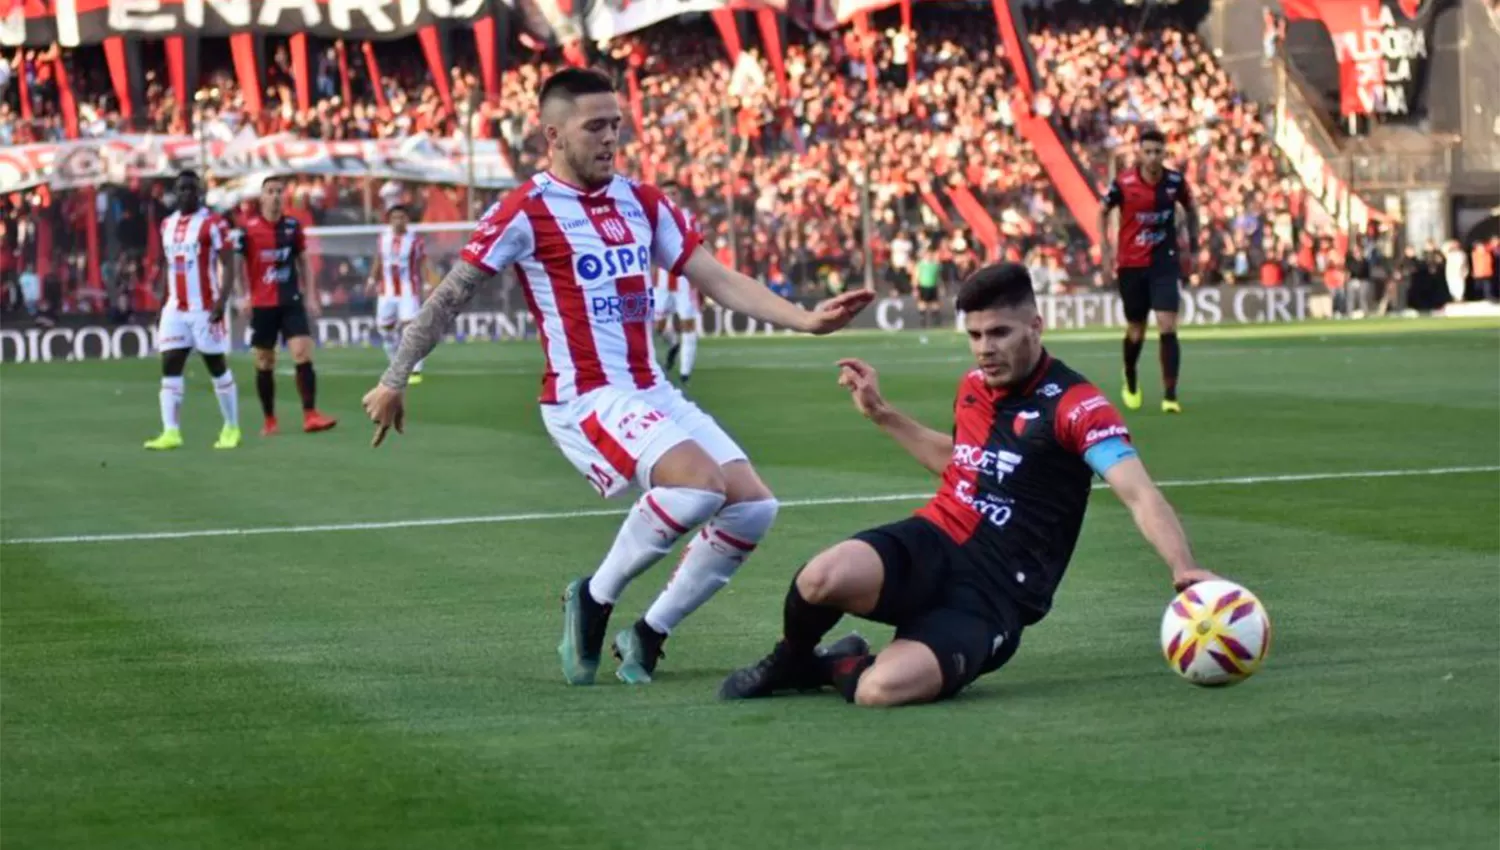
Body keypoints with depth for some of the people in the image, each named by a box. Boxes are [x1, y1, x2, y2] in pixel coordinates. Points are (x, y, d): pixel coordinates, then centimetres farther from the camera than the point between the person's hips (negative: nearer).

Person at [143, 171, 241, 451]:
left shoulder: (212, 223, -8)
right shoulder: (167, 225, 12)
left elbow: (227, 266, -10)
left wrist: (222, 301, -22)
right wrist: (161, 306, 15)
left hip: (205, 309, -6)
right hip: (175, 309, 6)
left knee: (217, 367, 4)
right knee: (170, 367, -4)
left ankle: (232, 428, 16)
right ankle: (171, 432, -7)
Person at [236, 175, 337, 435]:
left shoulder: (293, 226, 5)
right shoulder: (248, 228, -4)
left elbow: (303, 263, 14)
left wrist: (311, 295, 9)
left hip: (291, 301, 2)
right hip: (262, 304, -2)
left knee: (303, 354, -12)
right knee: (264, 363, 5)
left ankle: (310, 415, -13)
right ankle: (269, 421, 15)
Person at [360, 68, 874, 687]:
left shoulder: (643, 202, 12)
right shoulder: (527, 211, -7)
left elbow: (718, 280, 11)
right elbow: (450, 297, -3)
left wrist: (805, 319, -1)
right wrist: (395, 380, -5)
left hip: (653, 393, 7)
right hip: (585, 399, -7)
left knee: (754, 507, -6)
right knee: (702, 484, -29)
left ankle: (649, 636, 8)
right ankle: (594, 600, -7)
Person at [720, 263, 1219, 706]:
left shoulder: (1075, 405, -11)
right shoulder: (972, 388, 12)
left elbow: (1138, 494, -23)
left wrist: (1183, 568, -40)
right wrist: (880, 413, 30)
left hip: (994, 596, -5)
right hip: (930, 545, 5)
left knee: (881, 689, -34)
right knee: (823, 578, -31)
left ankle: (839, 669, 6)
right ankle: (791, 660, 5)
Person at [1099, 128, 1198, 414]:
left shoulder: (1175, 181, -5)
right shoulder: (1123, 184, -10)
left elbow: (1190, 210, 14)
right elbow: (1103, 212, 7)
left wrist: (1193, 245, 11)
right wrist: (1106, 248, 0)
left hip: (1165, 263, 0)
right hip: (1131, 265, 0)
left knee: (1167, 327, -13)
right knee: (1136, 331, 10)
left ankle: (1170, 396, -12)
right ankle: (1131, 383, 39)